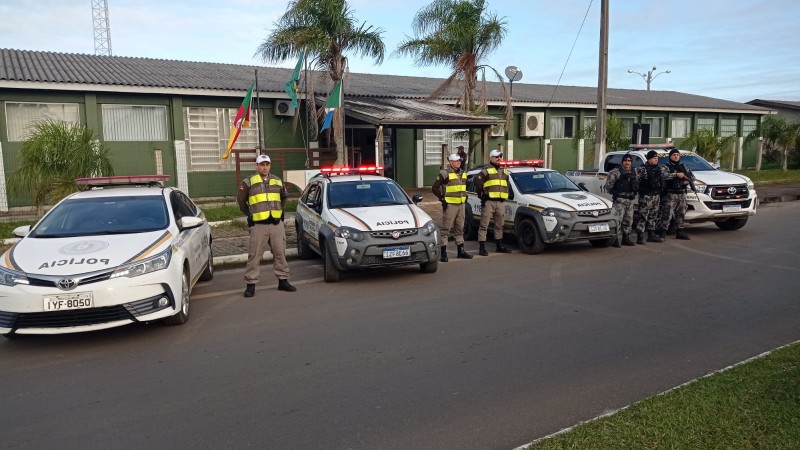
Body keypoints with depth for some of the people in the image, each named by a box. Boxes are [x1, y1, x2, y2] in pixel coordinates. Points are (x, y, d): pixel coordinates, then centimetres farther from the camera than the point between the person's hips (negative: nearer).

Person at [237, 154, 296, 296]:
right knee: (254, 255, -1)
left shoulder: (278, 181, 11)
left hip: (277, 224, 4)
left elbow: (284, 198, 26)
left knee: (280, 253, 9)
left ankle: (283, 280, 20)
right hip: (258, 225, -4)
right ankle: (250, 284, 6)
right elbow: (241, 201, 9)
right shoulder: (248, 182, -1)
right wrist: (251, 214, 11)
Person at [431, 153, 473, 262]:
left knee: (460, 228, 14)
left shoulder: (463, 173, 14)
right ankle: (443, 252, -1)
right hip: (449, 205, -7)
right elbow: (435, 188, -9)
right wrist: (442, 199, -11)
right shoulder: (444, 173, -10)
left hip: (461, 204, 8)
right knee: (446, 228, -5)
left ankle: (461, 250, 23)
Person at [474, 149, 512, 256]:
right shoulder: (485, 171, -3)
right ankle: (482, 248, -4)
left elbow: (507, 185, 27)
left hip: (500, 202, 7)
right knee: (484, 225, -5)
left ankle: (500, 246, 26)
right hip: (489, 202, -7)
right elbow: (478, 185, -6)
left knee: (499, 225, 15)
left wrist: (505, 195, 15)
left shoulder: (504, 172, 18)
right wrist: (482, 196, -8)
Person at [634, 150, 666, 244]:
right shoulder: (642, 169, -12)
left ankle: (651, 235, 24)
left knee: (653, 217, 15)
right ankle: (640, 237, -9)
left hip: (656, 196, 8)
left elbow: (665, 175, 31)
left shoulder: (659, 168, 13)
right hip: (646, 196, -8)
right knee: (642, 217, -9)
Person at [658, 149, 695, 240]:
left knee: (681, 214, 11)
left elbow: (691, 176, 20)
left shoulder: (683, 166, 18)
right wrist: (676, 175, -25)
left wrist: (689, 181, -1)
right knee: (667, 214, -10)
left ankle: (680, 231, 19)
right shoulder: (666, 166, -1)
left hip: (682, 194, 6)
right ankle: (662, 232, -8)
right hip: (670, 194, -6)